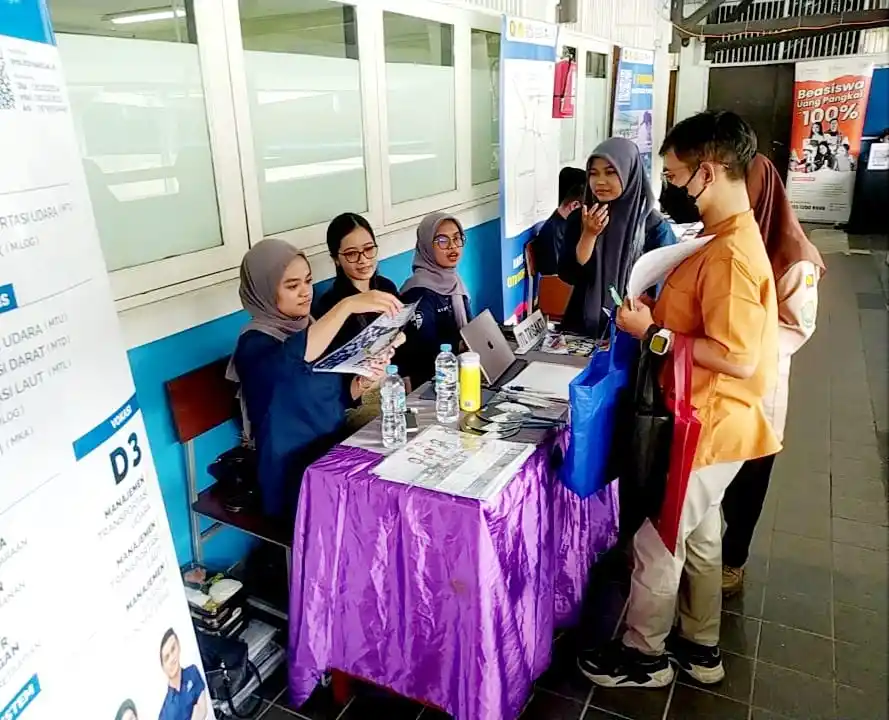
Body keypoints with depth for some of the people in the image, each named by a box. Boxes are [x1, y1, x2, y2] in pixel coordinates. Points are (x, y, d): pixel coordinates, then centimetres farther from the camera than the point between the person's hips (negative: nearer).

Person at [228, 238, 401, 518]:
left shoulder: (309, 326, 6)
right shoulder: (255, 343, -14)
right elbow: (291, 360, -38)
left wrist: (364, 381, -8)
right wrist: (348, 305, -43)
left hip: (335, 453, 6)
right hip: (296, 479, -6)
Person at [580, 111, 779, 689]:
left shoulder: (730, 255, -25)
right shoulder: (729, 239, 7)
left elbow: (741, 359, -28)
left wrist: (654, 334, -22)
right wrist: (657, 315, 2)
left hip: (705, 429, -10)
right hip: (703, 423, 10)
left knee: (656, 543, 6)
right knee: (699, 536, 22)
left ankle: (644, 656, 28)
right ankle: (701, 648, 40)